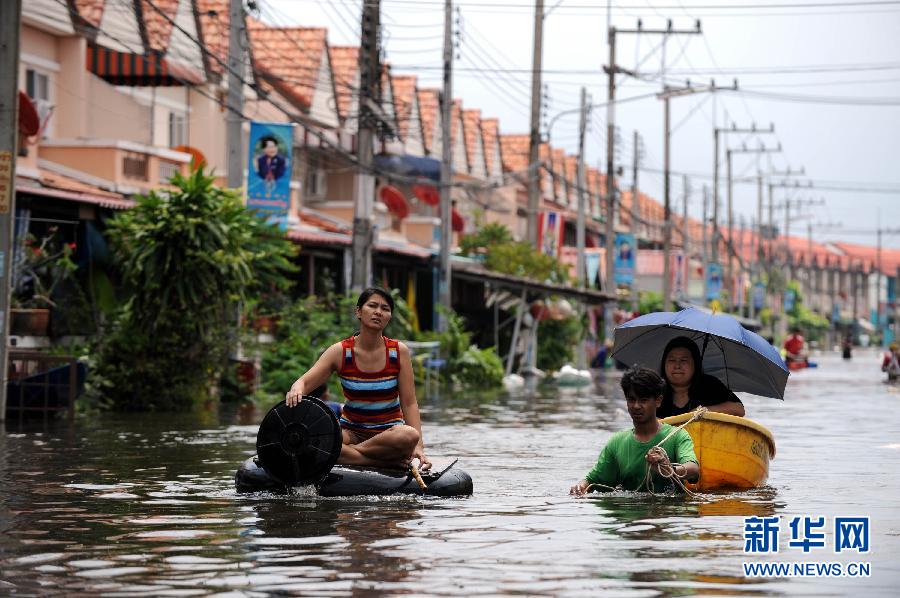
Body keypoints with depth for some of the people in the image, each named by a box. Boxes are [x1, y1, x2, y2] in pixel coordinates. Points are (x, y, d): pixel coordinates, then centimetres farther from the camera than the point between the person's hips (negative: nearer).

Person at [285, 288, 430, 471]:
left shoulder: (399, 351, -1)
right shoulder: (340, 351, -2)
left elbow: (409, 404, -5)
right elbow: (304, 382, -9)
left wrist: (419, 447, -19)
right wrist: (296, 390, -36)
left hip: (389, 430, 0)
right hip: (350, 431, 0)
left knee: (409, 436, -38)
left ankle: (349, 451, -20)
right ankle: (389, 461, -30)